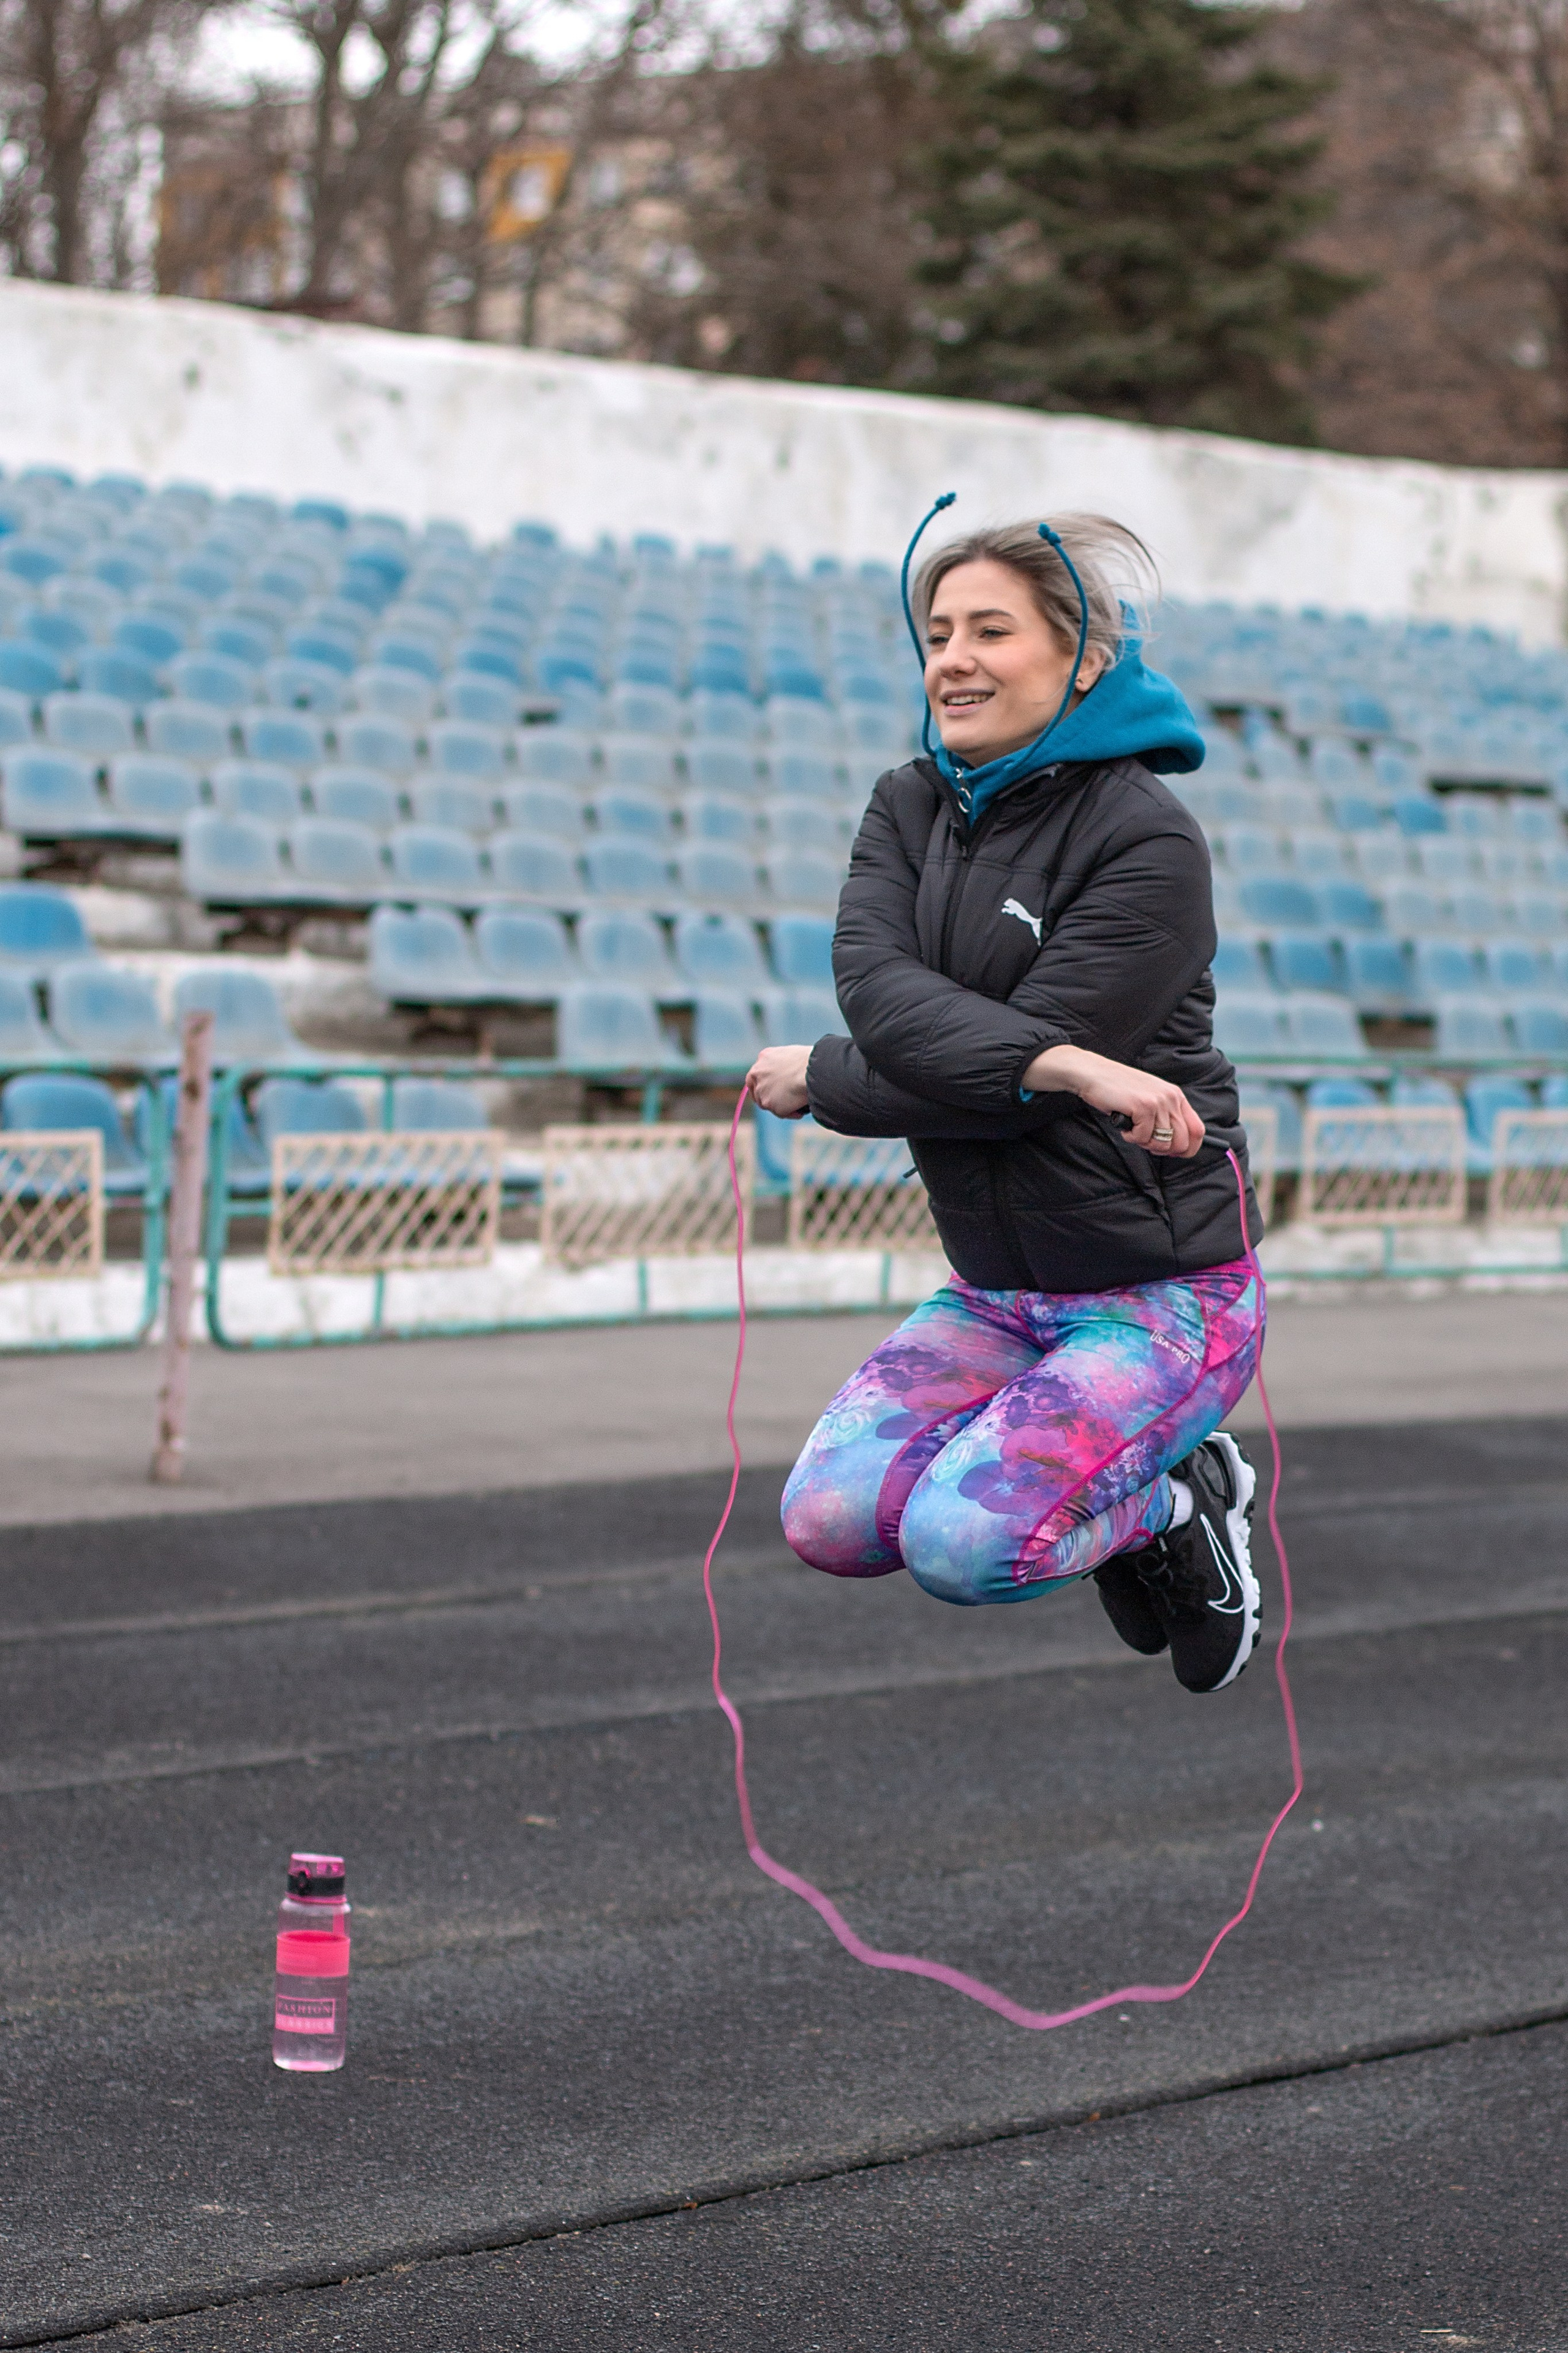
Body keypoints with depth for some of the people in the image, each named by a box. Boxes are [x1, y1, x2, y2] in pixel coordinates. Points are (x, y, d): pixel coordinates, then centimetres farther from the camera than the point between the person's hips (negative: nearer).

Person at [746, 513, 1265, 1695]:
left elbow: (1004, 1099, -18)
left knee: (959, 1544, -24)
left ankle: (1180, 1502, 7)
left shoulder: (1148, 846, -15)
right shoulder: (911, 808, 4)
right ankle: (1102, 1495, 12)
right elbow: (876, 986, -16)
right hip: (994, 1292, 6)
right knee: (832, 1518, -13)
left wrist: (818, 1081, -7)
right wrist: (1068, 1064, -30)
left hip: (1162, 1292, -6)